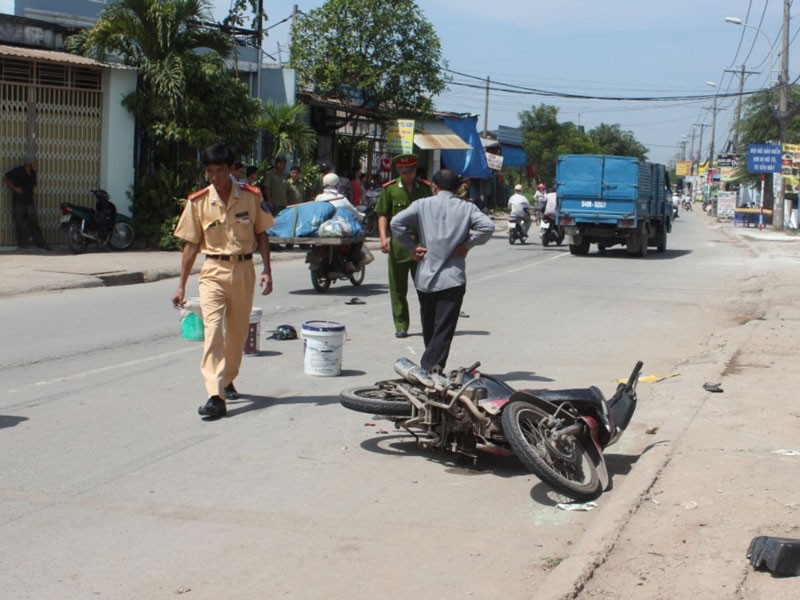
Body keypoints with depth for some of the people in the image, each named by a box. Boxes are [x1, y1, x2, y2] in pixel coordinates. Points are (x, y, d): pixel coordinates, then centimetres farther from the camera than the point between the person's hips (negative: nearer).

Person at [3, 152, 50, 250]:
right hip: (18, 201, -5)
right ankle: (21, 242, 11)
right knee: (20, 223, 1)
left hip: (29, 201, 5)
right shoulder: (17, 171, -10)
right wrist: (15, 188, -13)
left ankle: (40, 243, 0)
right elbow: (5, 179, -8)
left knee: (34, 223, 2)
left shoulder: (32, 173, 8)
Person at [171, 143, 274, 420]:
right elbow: (191, 244, 2)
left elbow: (261, 234, 9)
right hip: (213, 271, -2)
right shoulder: (198, 202, -2)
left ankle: (227, 380, 35)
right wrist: (181, 285, 1)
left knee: (238, 332, 11)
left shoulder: (251, 197, 0)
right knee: (213, 329, -15)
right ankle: (215, 397, -22)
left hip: (243, 269, 2)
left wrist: (267, 270, 0)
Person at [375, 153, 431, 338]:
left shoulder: (425, 188, 7)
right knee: (398, 288, 4)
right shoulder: (389, 189, 4)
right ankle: (401, 325, 12)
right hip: (398, 242, 0)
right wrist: (383, 237, -10)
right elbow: (383, 215, 3)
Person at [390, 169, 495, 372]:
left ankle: (429, 367, 24)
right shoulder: (467, 208, 3)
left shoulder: (422, 205, 4)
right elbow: (487, 226, -12)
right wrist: (467, 244, -2)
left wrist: (411, 247, 0)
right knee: (444, 328, -4)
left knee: (429, 327, 17)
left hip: (425, 277, 2)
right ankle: (433, 365, -18)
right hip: (453, 278, -2)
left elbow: (396, 222, -9)